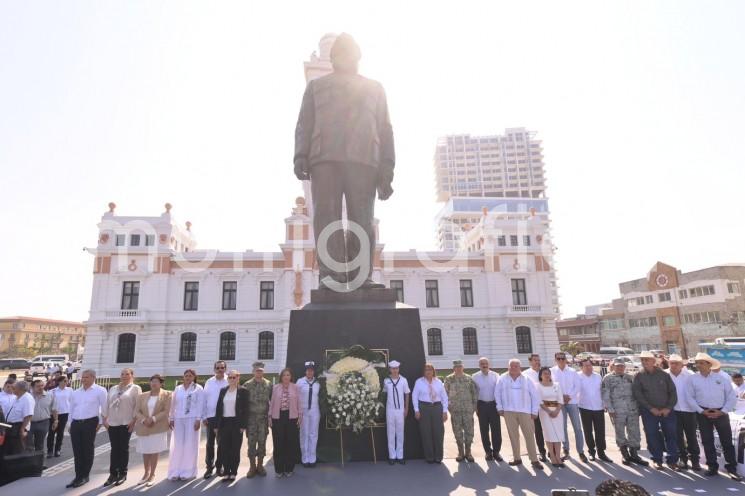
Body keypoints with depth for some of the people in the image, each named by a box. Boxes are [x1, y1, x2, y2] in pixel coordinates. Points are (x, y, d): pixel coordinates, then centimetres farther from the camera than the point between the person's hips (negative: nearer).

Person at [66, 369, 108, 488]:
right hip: (75, 424, 5)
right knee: (77, 451, 8)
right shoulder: (75, 393, 12)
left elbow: (104, 409, -3)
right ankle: (78, 476, 18)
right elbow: (71, 409, 18)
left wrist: (101, 423, -4)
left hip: (90, 423, -5)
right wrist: (71, 424, 13)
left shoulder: (100, 391, -5)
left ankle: (84, 476, 17)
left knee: (87, 450, 5)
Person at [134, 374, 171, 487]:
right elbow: (137, 411, 3)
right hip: (143, 428, 3)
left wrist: (153, 419, -19)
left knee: (155, 451, 3)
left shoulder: (167, 395, -4)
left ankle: (152, 475, 19)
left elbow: (166, 411, -10)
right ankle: (146, 473, 31)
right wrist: (143, 419, -14)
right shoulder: (142, 395, 7)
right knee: (145, 451, 11)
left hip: (158, 428, -3)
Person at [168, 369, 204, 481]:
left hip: (192, 419, -3)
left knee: (189, 445, 0)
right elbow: (173, 404, 12)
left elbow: (200, 405, -4)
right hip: (178, 419, 3)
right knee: (177, 445, 2)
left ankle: (188, 471, 9)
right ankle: (175, 471, 11)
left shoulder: (198, 389, 1)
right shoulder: (178, 389, 11)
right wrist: (171, 419, 6)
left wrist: (198, 419, -11)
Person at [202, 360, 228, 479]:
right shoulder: (209, 382, 4)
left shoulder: (228, 382, -5)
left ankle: (219, 466, 22)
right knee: (210, 443, 8)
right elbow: (204, 400, 6)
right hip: (210, 417, 2)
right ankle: (209, 467, 20)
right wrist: (204, 416, 2)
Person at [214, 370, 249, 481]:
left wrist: (243, 425, -11)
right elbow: (218, 407, 9)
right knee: (224, 448, 3)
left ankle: (233, 472, 14)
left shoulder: (243, 391, -2)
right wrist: (217, 425, 3)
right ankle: (226, 472, 14)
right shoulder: (223, 390, 10)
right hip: (224, 423, 3)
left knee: (235, 449, 4)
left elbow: (245, 409, -5)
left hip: (236, 423, -3)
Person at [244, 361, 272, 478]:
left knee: (262, 442, 6)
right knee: (251, 442, 3)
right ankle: (252, 466, 16)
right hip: (251, 418, -1)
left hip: (264, 418, 1)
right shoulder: (247, 385, 0)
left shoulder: (268, 384, 3)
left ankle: (260, 465, 20)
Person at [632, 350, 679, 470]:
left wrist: (669, 407, -8)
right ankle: (657, 460, 15)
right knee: (652, 436, 2)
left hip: (667, 410, 1)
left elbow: (673, 392, 2)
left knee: (671, 435, 2)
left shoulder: (664, 374, 1)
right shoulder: (639, 377, -2)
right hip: (649, 411, -1)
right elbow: (638, 394, -5)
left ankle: (672, 460, 15)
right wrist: (651, 408, -12)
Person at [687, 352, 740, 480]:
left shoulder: (721, 378, 2)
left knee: (727, 441, 2)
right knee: (707, 441, 7)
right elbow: (691, 397, 1)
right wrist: (701, 411, -8)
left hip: (721, 413, 0)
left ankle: (732, 468, 13)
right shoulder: (693, 379, 1)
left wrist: (723, 411, -7)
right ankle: (712, 467, 17)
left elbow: (732, 397, 2)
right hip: (703, 413, 1)